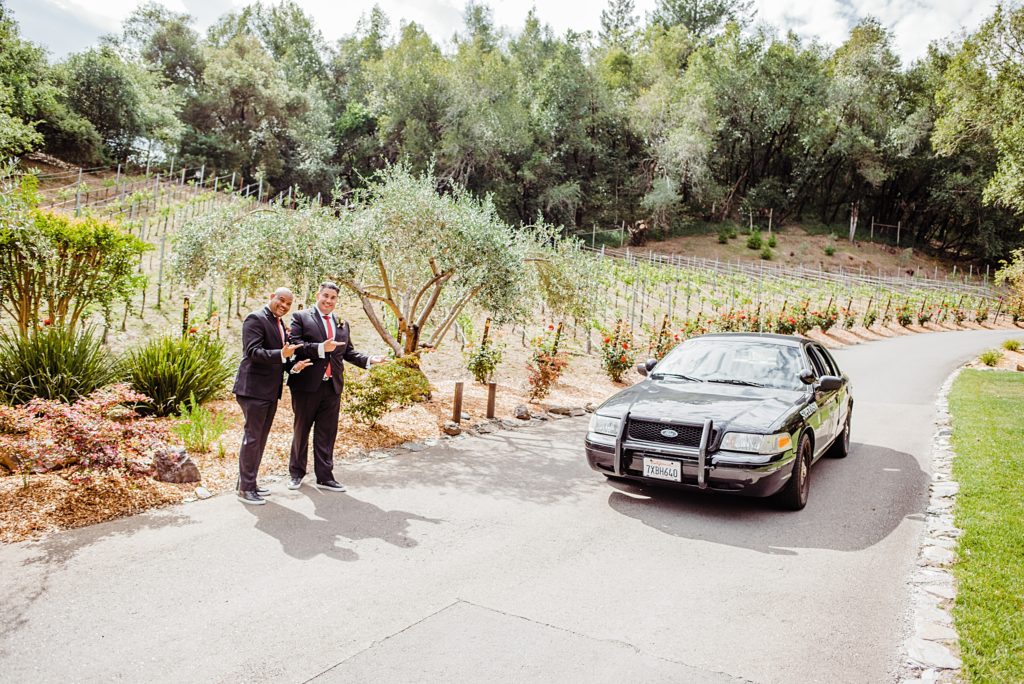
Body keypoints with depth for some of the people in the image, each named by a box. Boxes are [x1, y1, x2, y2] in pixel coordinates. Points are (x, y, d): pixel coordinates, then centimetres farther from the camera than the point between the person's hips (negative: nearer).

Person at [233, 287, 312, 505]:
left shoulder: (280, 324, 17)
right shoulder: (255, 319, -10)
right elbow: (252, 352, -20)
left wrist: (293, 366, 3)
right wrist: (282, 355, -32)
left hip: (271, 390, 9)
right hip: (254, 389, -9)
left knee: (260, 439, 15)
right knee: (252, 437, -3)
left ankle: (250, 484, 26)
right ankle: (245, 489, 6)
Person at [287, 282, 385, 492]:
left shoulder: (342, 324, 15)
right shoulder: (301, 317, -2)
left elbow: (348, 352, 16)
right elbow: (294, 345, -14)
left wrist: (369, 360, 3)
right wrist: (321, 348, -24)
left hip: (332, 386, 4)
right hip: (307, 385, -4)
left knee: (326, 433, 8)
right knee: (301, 430, 11)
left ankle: (324, 477, 16)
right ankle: (296, 473, 26)